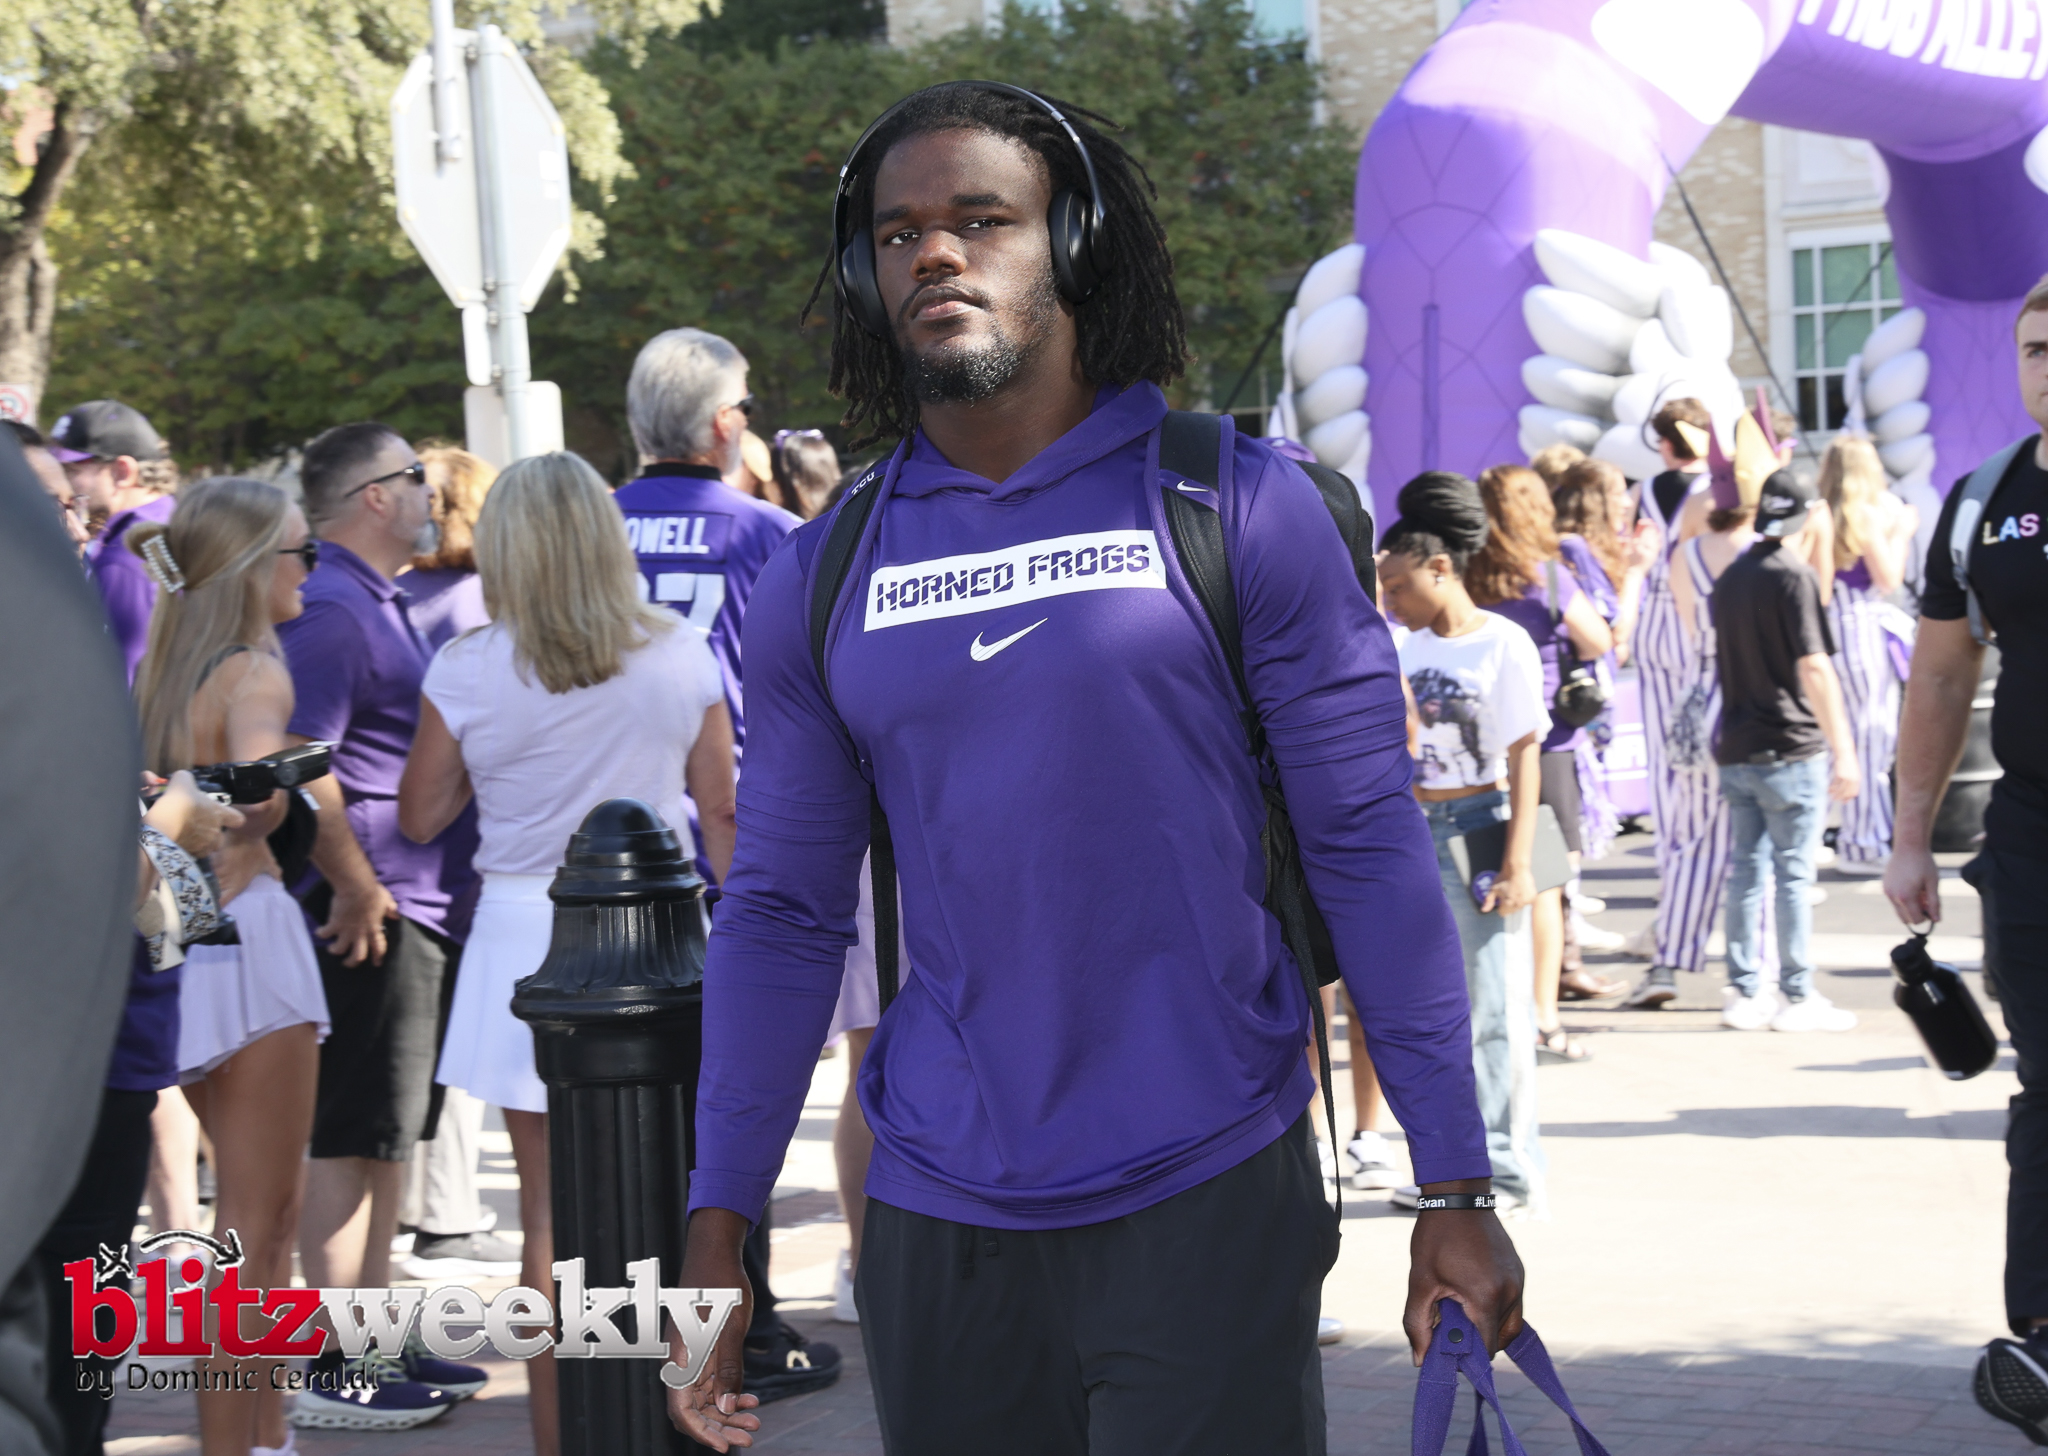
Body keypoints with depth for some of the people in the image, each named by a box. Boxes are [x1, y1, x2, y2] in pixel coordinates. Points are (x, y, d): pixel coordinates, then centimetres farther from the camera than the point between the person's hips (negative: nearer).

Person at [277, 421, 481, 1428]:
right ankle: (333, 1371, -1)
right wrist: (357, 889, -18)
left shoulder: (384, 603, 17)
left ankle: (379, 1338, 23)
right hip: (375, 914, -10)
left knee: (387, 1135, 15)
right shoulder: (328, 610, -15)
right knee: (348, 1139, -5)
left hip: (424, 910, 10)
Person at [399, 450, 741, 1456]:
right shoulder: (681, 657, -1)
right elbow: (721, 814, 5)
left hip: (528, 933, -1)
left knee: (553, 1213, 5)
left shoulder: (467, 672, -6)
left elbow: (421, 816, 2)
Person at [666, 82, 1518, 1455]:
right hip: (940, 1225, 3)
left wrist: (1458, 1188, -6)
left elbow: (1371, 848, -3)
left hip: (1211, 1206, -3)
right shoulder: (824, 575, 6)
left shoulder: (1236, 505, -3)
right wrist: (716, 1228, 3)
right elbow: (784, 914, 9)